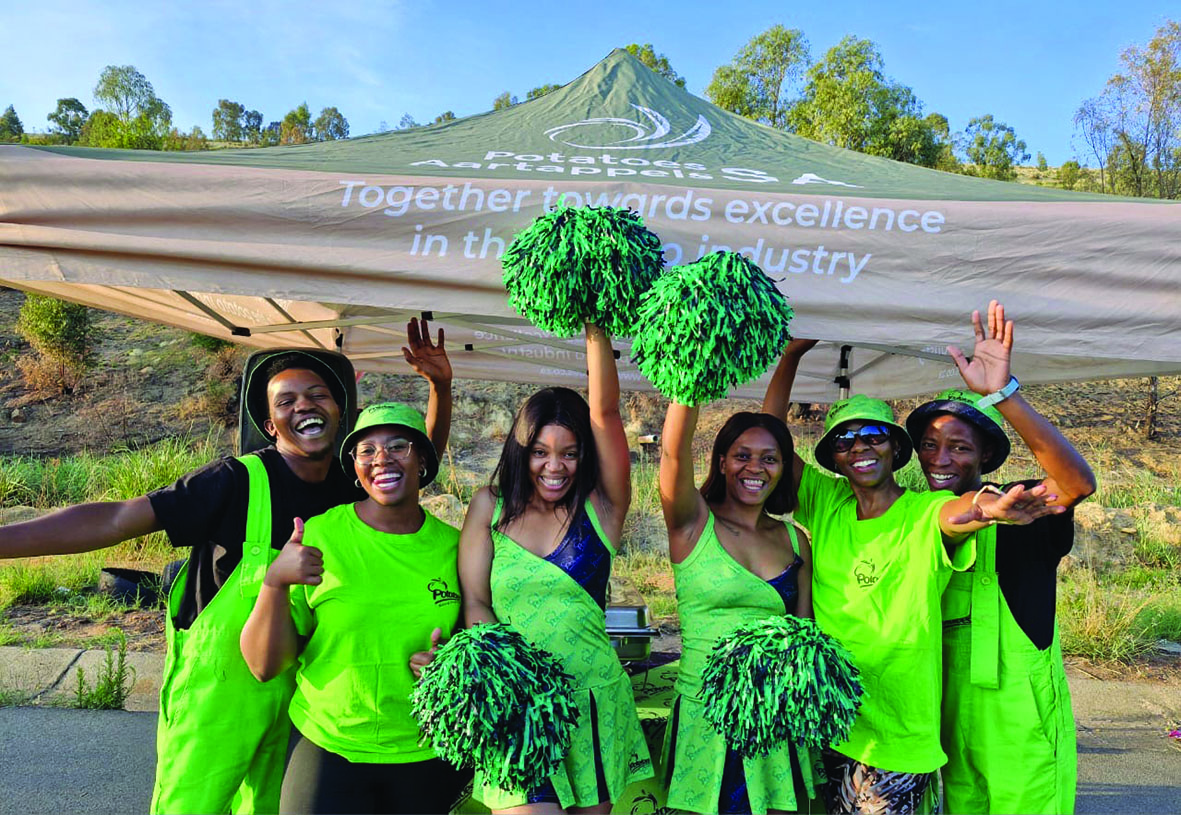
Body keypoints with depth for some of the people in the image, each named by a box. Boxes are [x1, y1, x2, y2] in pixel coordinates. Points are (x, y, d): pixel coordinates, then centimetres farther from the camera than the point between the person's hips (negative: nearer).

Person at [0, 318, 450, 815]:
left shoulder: (352, 490, -2)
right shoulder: (240, 481, -17)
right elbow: (115, 521, -19)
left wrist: (441, 386, -10)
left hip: (298, 690, 5)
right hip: (218, 688, -4)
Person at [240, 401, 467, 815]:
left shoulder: (454, 546, -3)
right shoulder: (317, 537, -10)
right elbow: (265, 665, -9)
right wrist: (275, 581, -24)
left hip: (431, 756, 3)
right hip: (328, 751, -2)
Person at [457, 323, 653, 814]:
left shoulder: (602, 509, 0)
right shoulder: (491, 506, 4)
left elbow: (606, 412, -10)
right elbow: (474, 601, 0)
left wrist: (596, 330, -18)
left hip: (591, 698, 1)